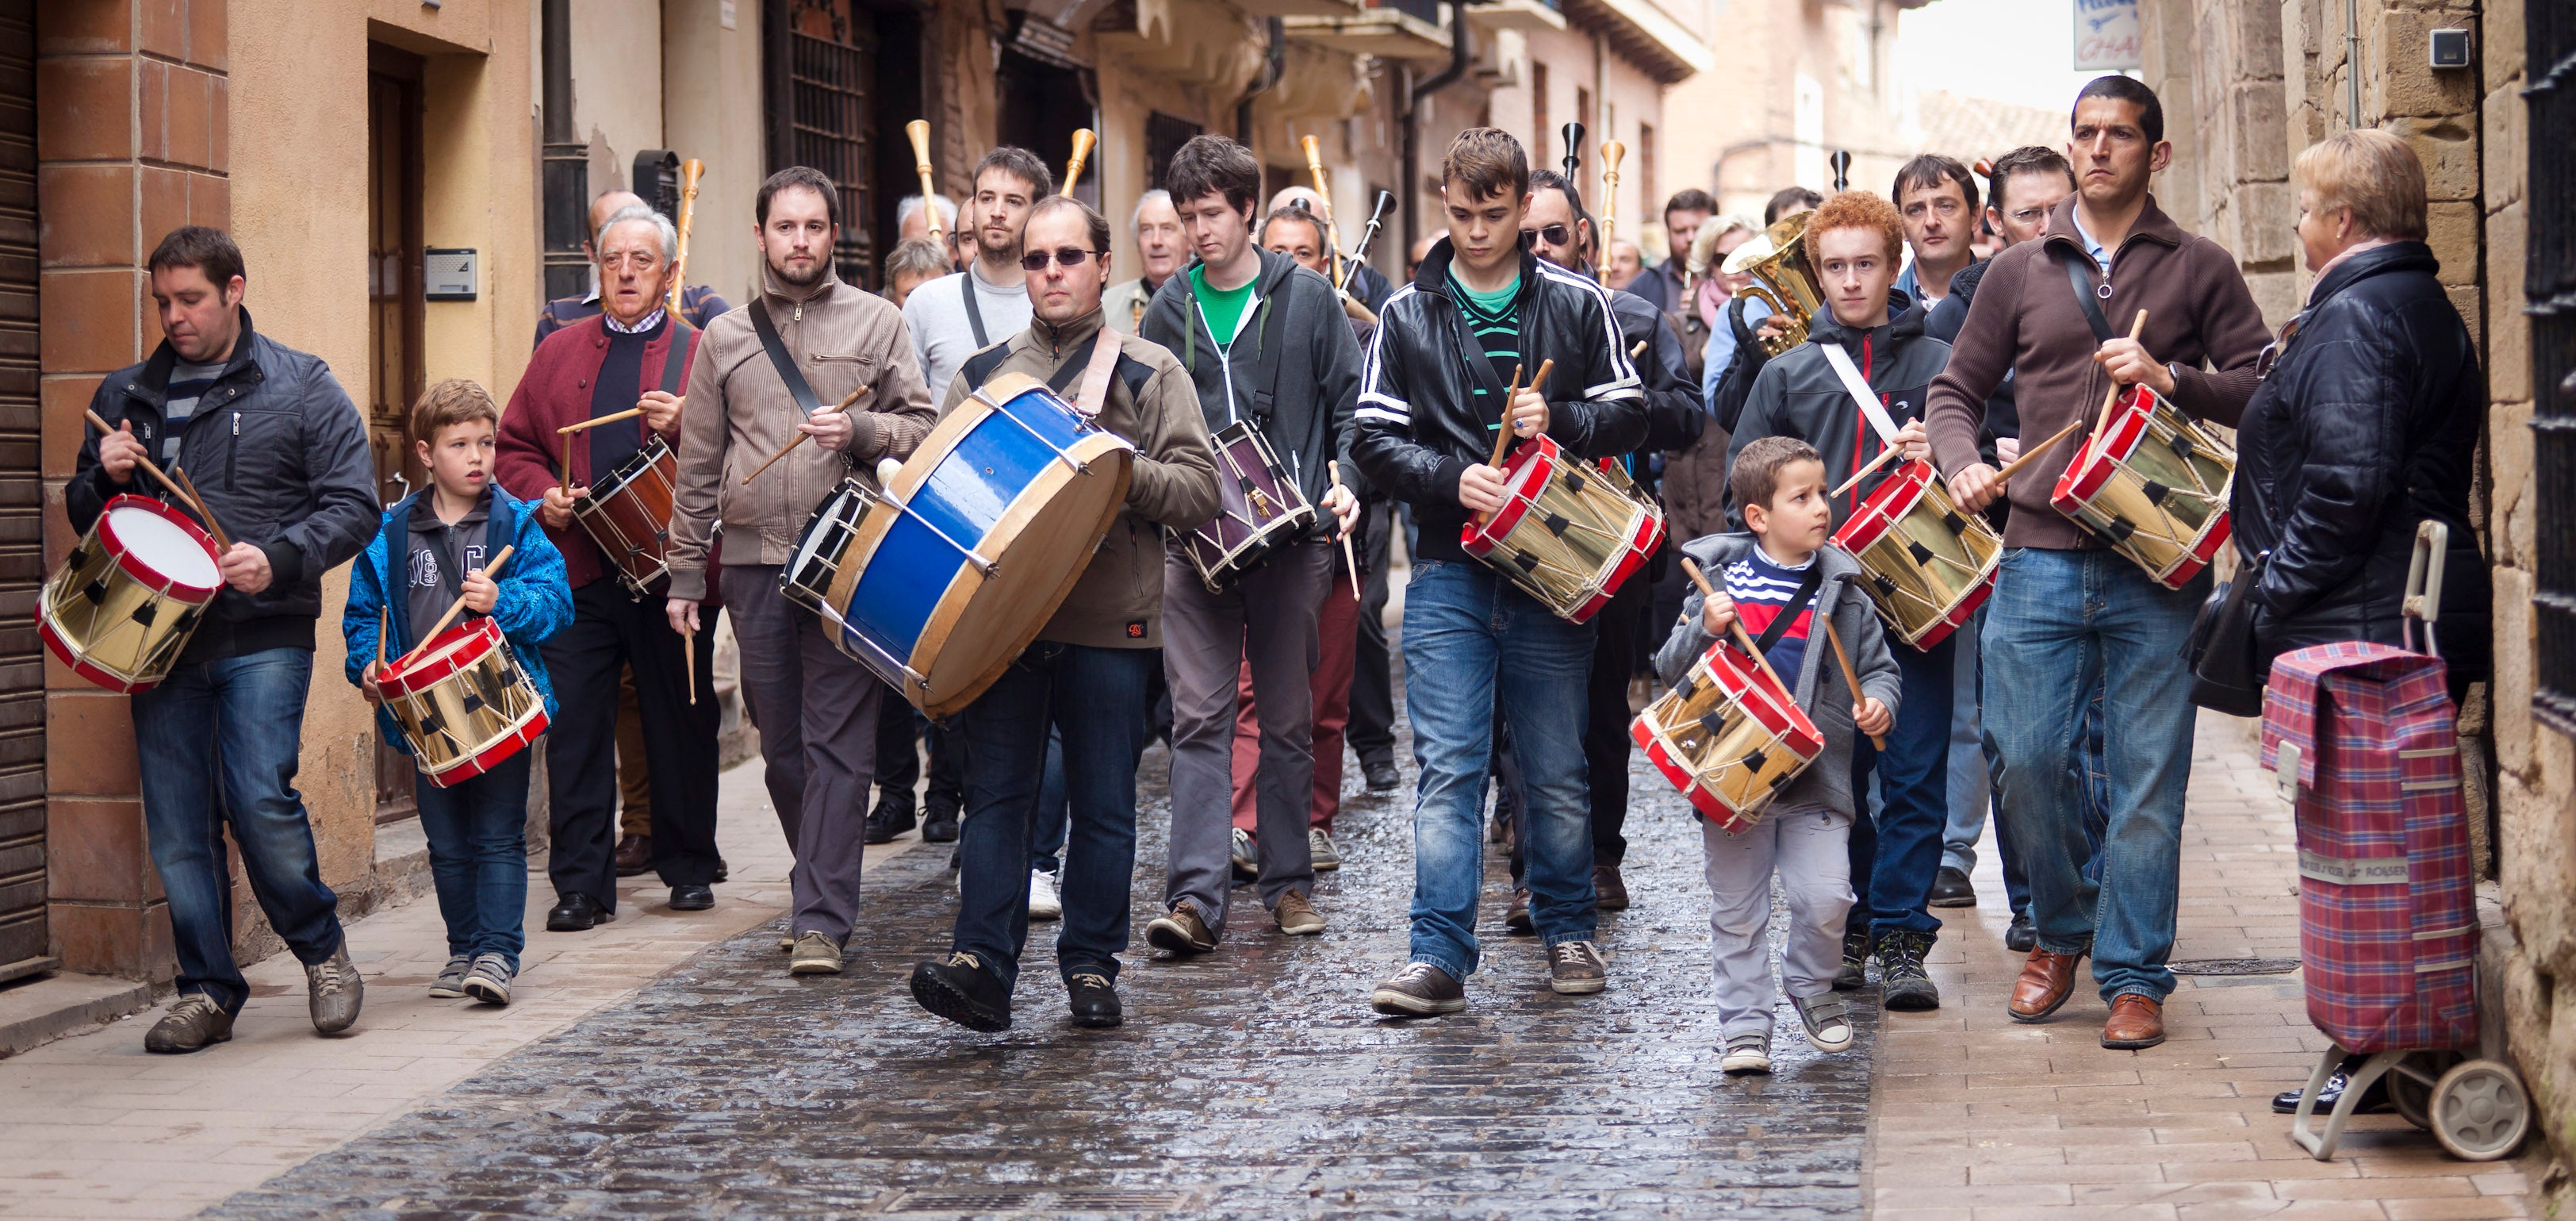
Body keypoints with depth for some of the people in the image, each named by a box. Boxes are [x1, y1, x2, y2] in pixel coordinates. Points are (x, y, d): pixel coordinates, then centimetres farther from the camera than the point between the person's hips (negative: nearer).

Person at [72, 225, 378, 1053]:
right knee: (177, 825, 1)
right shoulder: (124, 397, 17)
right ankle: (206, 991, 12)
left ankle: (322, 951, 7)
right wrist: (104, 481, 0)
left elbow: (354, 504, -2)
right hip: (161, 635, 4)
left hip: (263, 635, -4)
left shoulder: (301, 389, 5)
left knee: (261, 801, -16)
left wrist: (279, 559, -18)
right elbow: (83, 517, 24)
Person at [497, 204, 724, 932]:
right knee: (575, 728, -1)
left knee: (682, 723, 7)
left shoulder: (702, 354, 5)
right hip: (578, 566, 2)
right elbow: (513, 447, 15)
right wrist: (542, 494, -3)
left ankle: (689, 867, 21)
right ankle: (581, 884, 2)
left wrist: (686, 428, -18)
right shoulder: (559, 354, 14)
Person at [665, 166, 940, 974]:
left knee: (838, 745, -8)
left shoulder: (876, 322, 7)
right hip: (754, 563, 3)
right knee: (782, 747, 8)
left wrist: (860, 431, -16)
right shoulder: (725, 337, 13)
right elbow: (698, 466, 14)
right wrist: (684, 574, 11)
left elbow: (922, 428, 4)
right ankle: (827, 887, 23)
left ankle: (820, 919, -8)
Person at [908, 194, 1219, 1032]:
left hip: (1109, 624, -1)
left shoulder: (1148, 373, 7)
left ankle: (1091, 967, 14)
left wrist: (1121, 470, -15)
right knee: (995, 794, -5)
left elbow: (1200, 490, 0)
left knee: (1104, 805, 4)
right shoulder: (982, 374, 15)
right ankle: (981, 967, -8)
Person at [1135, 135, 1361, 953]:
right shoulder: (1170, 309, 8)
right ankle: (1196, 896, -11)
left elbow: (1352, 402, 4)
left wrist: (1346, 484, -9)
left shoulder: (1306, 299, 3)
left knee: (1289, 716, 8)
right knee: (1199, 716, -7)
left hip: (1293, 533, -1)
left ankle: (1289, 881, 18)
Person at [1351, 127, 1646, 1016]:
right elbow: (1375, 439, 3)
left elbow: (1628, 415, 7)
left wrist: (1557, 422, -12)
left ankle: (1567, 929, 23)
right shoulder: (1407, 316, 6)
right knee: (1447, 767, -6)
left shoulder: (1577, 305, 6)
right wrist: (1452, 478, -14)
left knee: (1556, 768, 7)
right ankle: (1439, 957, -7)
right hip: (1449, 569, 0)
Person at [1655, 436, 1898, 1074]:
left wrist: (1879, 702, -9)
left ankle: (1811, 984, 20)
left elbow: (1880, 667, 12)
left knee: (1825, 899, -9)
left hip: (1816, 776, 1)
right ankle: (1745, 1027, 15)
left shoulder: (1843, 590, 5)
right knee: (1736, 911, 3)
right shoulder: (1719, 580, 1)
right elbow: (1669, 669, 1)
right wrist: (1704, 631, -17)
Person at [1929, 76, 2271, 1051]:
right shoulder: (2018, 274, 13)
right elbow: (1957, 388, 16)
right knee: (2025, 758, -2)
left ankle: (2134, 976, 9)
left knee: (2148, 774, -1)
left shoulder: (2200, 269, 8)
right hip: (2040, 556, 2)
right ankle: (2061, 933, 22)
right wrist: (1962, 463, -4)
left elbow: (2265, 389, 4)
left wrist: (2168, 379, -11)